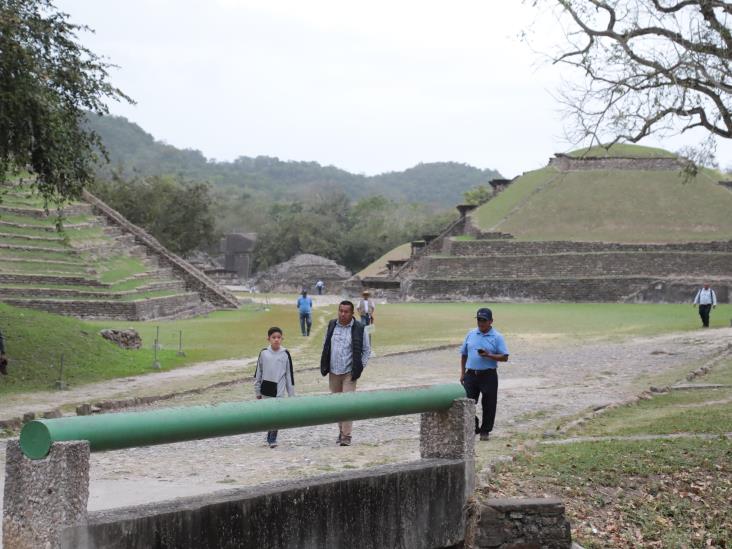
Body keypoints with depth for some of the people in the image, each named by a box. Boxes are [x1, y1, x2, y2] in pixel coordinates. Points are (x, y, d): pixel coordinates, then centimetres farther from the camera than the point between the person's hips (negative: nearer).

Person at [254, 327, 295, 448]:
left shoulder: (285, 354, -3)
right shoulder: (264, 353, 0)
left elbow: (290, 374, 2)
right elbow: (258, 372, 7)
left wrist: (291, 394, 1)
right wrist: (258, 391, 9)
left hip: (279, 390, -2)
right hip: (266, 389, 2)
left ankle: (272, 439, 2)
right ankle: (270, 438, 22)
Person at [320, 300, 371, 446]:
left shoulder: (358, 329, -5)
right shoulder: (332, 326, 6)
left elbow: (366, 350, 2)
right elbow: (326, 347, 15)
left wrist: (360, 367, -5)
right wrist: (324, 366, 7)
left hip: (349, 373, -4)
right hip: (333, 372, 4)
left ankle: (346, 436, -10)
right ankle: (341, 431, 24)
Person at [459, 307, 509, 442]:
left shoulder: (497, 337, -2)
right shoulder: (471, 334, 10)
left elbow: (504, 357, -6)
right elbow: (464, 354, 15)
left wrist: (489, 355, -21)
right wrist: (462, 373, 9)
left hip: (488, 375, -3)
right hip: (471, 374, 3)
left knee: (488, 405, 3)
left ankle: (485, 431, 16)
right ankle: (472, 428, 16)